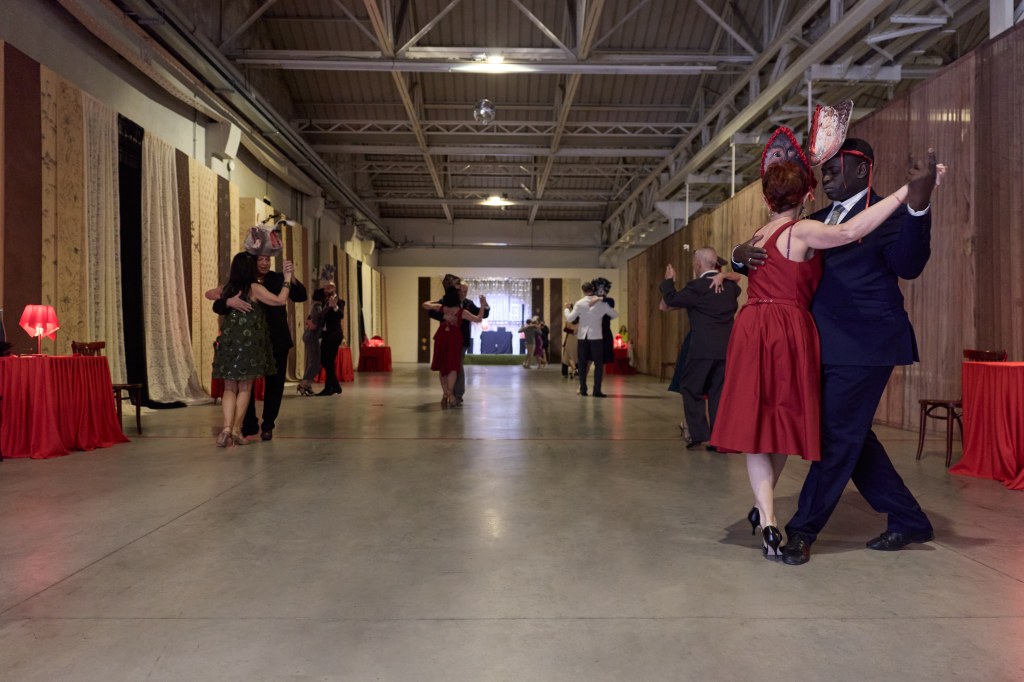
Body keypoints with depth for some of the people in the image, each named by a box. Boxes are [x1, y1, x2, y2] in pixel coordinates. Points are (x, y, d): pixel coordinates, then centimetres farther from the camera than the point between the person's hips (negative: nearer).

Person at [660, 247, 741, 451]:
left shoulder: (697, 286, -11)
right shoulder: (730, 285, 10)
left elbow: (672, 299, -7)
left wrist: (669, 280, 9)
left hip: (702, 348, -6)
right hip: (725, 347, 6)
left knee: (691, 389, 7)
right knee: (718, 392, 11)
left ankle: (699, 435, 2)